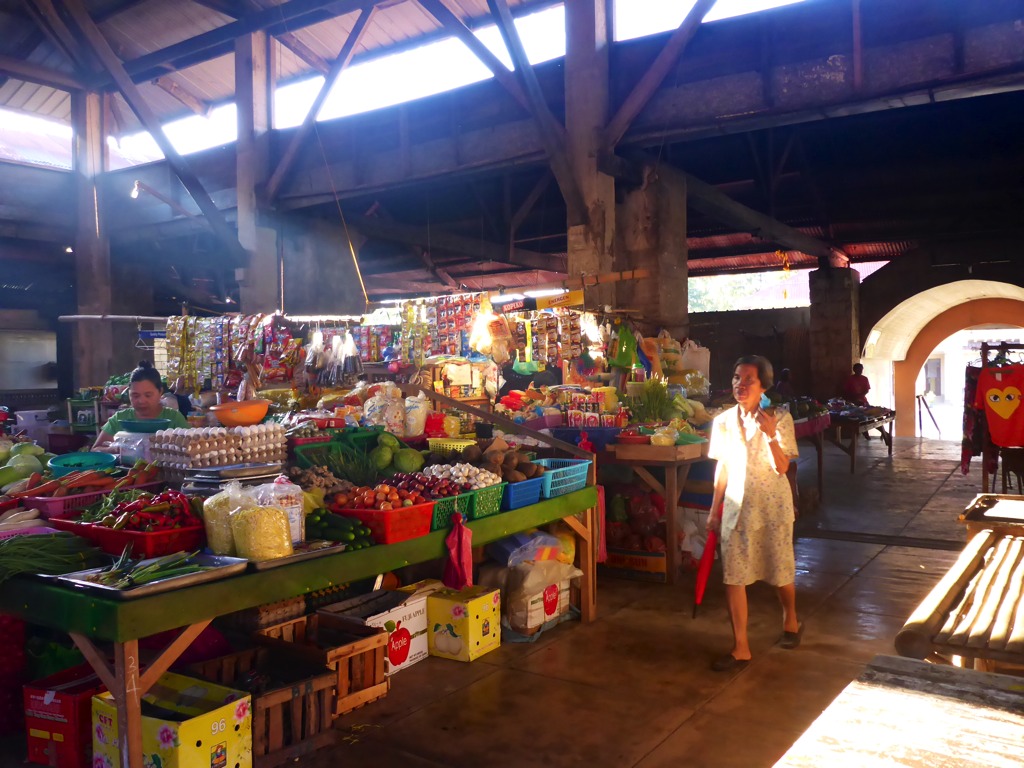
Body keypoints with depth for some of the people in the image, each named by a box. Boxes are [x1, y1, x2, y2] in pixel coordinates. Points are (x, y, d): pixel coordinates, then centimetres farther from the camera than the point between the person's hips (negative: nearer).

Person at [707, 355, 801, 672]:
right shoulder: (723, 421, 0)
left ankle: (791, 621, 43)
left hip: (772, 506, -3)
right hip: (736, 506, 3)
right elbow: (722, 468, 8)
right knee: (733, 576, -1)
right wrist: (714, 510, 9)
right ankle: (741, 648, 8)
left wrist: (771, 436, -31)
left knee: (781, 572, 13)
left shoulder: (779, 419, -10)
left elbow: (782, 468, -16)